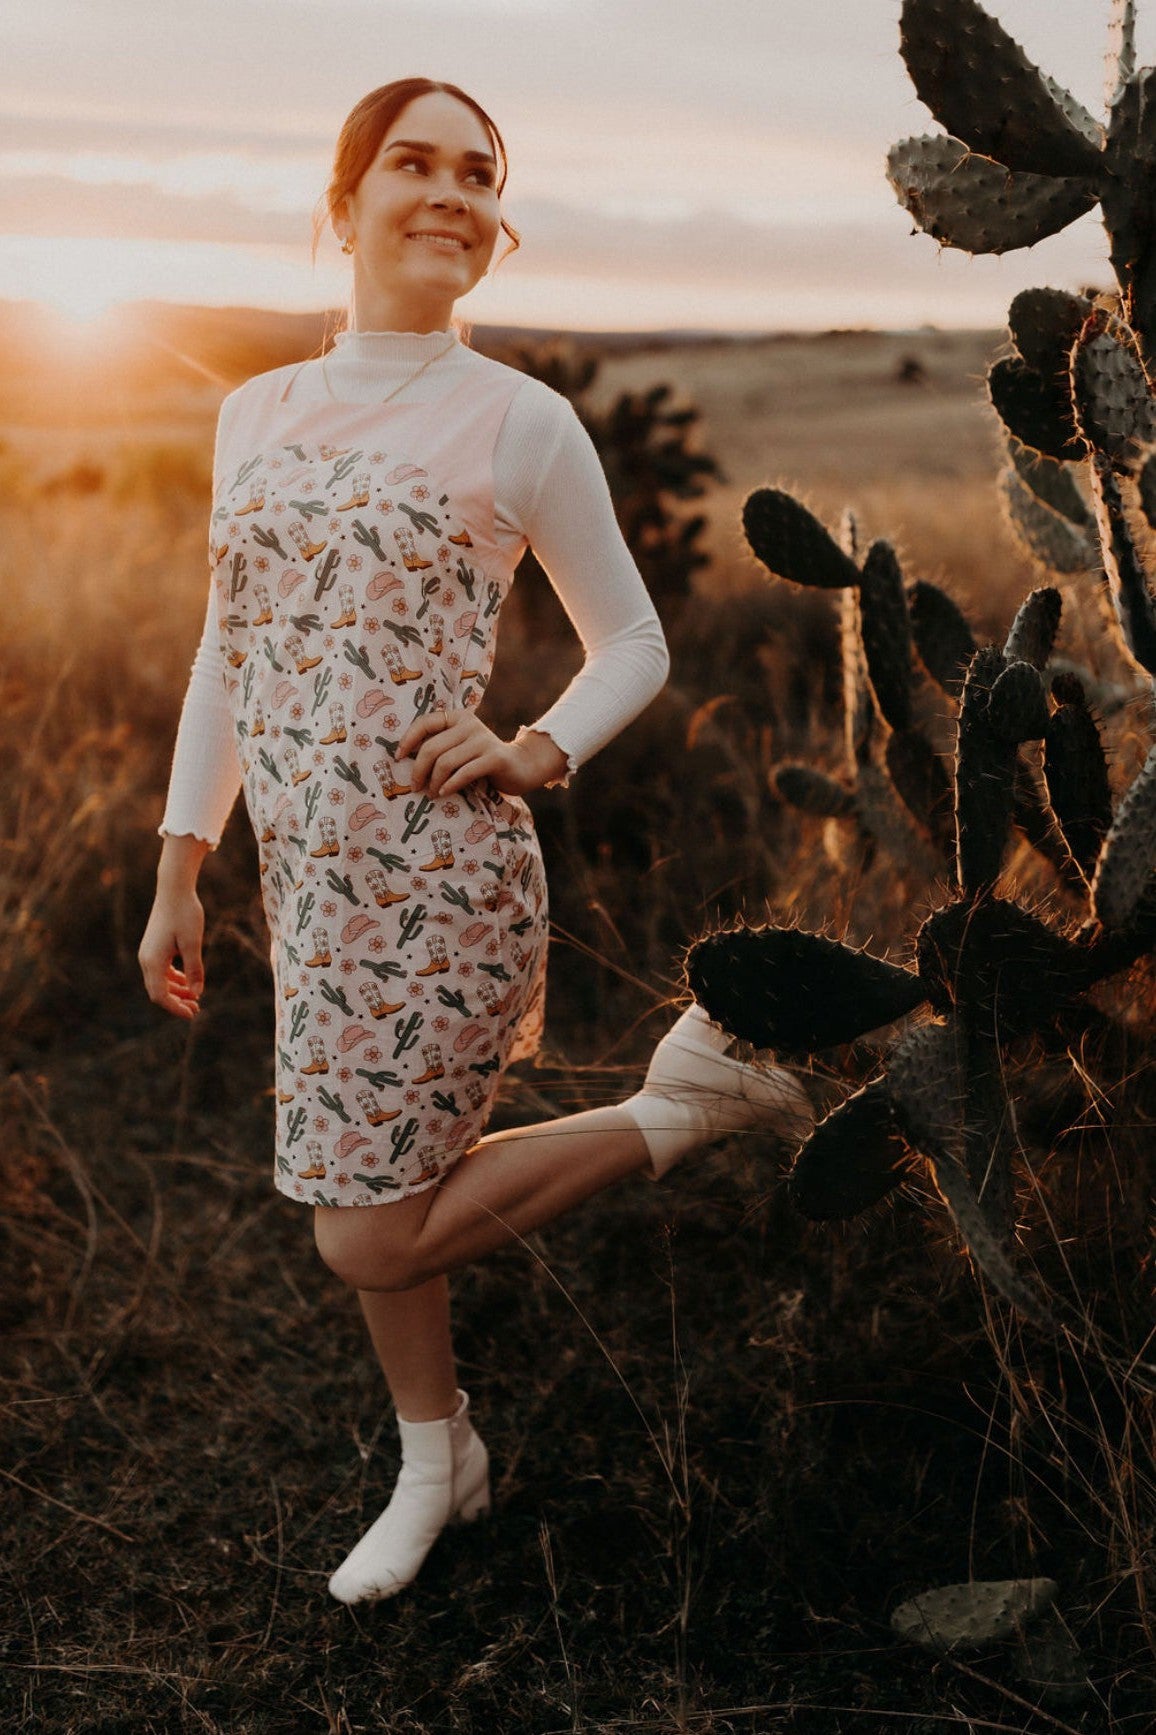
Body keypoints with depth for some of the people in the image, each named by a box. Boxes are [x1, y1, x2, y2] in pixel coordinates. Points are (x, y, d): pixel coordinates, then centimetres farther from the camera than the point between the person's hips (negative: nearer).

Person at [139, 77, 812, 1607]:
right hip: (308, 879, 6)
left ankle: (688, 1096, 11)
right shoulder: (256, 413, 10)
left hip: (437, 877, -5)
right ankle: (437, 1463, 40)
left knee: (375, 1238, -3)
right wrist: (179, 872, 12)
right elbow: (228, 657, 14)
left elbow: (633, 643, 5)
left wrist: (540, 753, -13)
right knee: (367, 1192, 17)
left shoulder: (522, 421, -3)